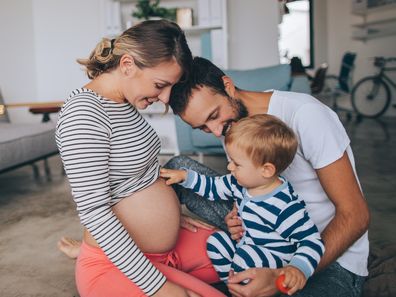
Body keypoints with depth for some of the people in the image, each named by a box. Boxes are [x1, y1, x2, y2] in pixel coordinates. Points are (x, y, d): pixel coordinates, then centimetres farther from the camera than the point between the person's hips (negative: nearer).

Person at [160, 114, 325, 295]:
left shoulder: (286, 206, -29)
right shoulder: (240, 184, -4)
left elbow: (311, 241, -25)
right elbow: (213, 187, 14)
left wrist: (299, 269, -41)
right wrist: (185, 176, 7)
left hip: (276, 260, -8)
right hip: (246, 245, 8)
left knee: (247, 257, -32)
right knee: (216, 241, 0)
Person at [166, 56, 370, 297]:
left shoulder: (305, 114, -24)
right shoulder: (231, 125, -2)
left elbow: (355, 216, -22)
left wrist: (282, 278, -31)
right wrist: (240, 217, -14)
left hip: (334, 257, -5)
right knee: (179, 167, -4)